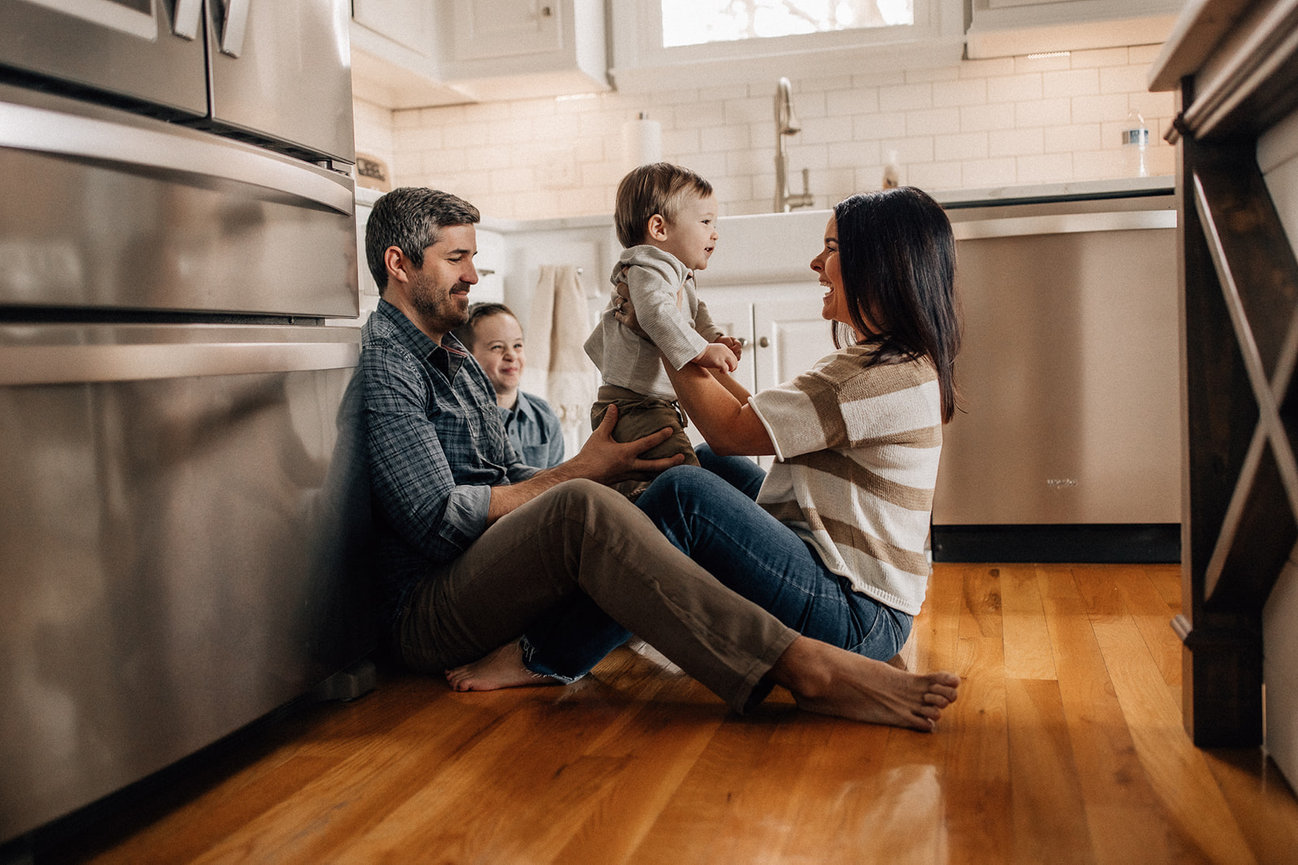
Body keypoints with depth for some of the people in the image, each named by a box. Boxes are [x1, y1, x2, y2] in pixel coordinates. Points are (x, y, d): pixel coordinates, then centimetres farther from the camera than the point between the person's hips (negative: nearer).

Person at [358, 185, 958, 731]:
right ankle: (803, 669, -42)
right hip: (425, 612, -9)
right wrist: (578, 473, -8)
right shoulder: (384, 367, -8)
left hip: (502, 584, 9)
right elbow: (439, 521, -17)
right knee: (580, 507, -36)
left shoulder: (453, 357, 23)